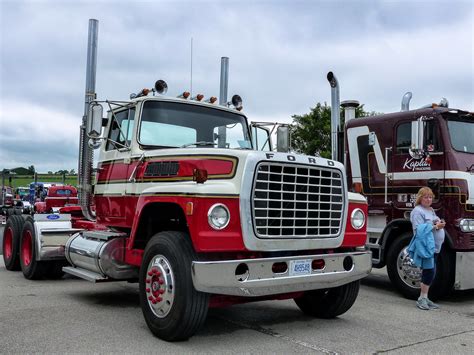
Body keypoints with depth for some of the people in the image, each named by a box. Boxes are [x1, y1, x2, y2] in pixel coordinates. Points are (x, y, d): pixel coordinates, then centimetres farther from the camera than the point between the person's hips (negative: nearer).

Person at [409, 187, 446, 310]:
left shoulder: (431, 210, 19)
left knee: (430, 272, 11)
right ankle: (422, 298, -4)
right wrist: (436, 227, -18)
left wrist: (440, 224, 4)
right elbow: (419, 229, -18)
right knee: (429, 271, -13)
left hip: (435, 247, 9)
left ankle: (425, 298, 18)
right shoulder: (418, 211, -9)